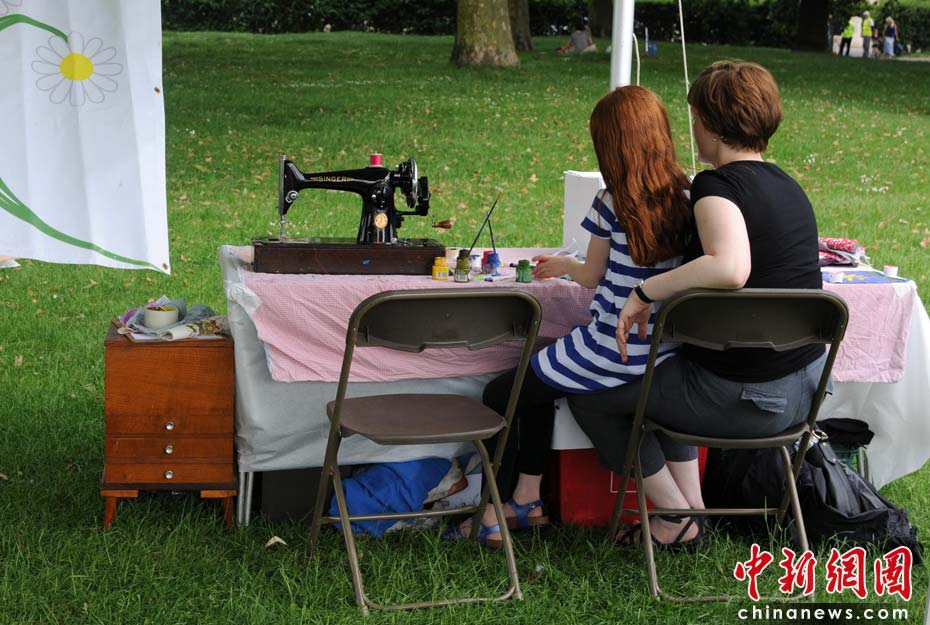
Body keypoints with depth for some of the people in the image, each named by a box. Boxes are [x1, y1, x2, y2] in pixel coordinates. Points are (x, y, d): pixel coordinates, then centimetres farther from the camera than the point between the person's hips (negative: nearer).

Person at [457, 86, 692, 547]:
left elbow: (592, 277, -1)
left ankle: (492, 515, 19)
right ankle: (527, 497, 34)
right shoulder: (686, 198, 0)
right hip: (663, 352, 7)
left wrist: (562, 264, 22)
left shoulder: (612, 205, -15)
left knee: (499, 394, 16)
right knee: (535, 380, 30)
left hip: (611, 353, -7)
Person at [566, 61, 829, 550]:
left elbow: (729, 268, -40)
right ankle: (693, 507, 26)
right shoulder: (786, 186, 8)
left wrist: (645, 291, -24)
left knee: (589, 397, 11)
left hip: (747, 398, -8)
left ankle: (679, 522, 16)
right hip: (805, 387, 9)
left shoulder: (718, 185, -19)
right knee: (657, 373, 31)